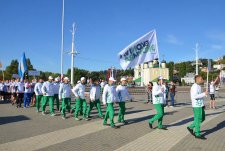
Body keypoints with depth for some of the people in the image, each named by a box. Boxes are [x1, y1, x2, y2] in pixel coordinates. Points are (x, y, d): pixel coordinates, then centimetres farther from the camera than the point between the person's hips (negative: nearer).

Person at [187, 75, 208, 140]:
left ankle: (191, 127, 23)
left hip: (200, 105, 10)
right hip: (197, 106, -10)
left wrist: (203, 104, 18)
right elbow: (195, 96, -25)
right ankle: (197, 134, 10)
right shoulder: (195, 86, -16)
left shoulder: (198, 86, 15)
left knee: (202, 118, 16)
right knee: (198, 119, -1)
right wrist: (204, 94, -22)